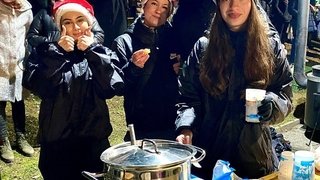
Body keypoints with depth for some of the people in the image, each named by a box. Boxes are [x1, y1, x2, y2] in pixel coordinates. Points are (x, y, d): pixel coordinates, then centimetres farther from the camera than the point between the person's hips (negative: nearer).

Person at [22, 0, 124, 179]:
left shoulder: (103, 53, 4)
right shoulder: (46, 52, 1)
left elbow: (113, 88, -13)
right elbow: (39, 87, -15)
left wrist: (92, 51, -12)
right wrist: (59, 52, -15)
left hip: (94, 140, 1)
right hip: (56, 141, -1)